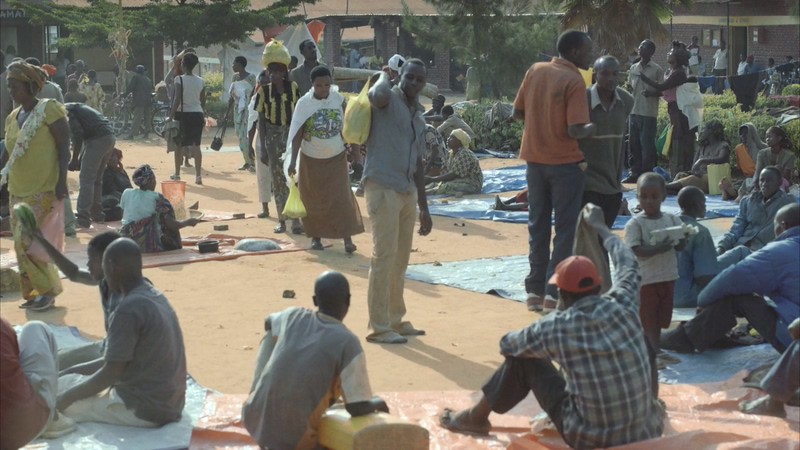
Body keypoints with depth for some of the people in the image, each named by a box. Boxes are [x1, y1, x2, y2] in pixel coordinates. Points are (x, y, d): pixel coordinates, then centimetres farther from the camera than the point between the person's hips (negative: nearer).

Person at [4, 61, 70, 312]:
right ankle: (33, 292, 16)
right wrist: (8, 179, 16)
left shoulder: (49, 110, -9)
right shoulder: (12, 118, 12)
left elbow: (64, 148, -10)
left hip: (44, 191, -7)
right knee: (22, 244, 7)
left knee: (30, 242, -10)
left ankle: (47, 290, 4)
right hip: (18, 192, 7)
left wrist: (62, 181, -16)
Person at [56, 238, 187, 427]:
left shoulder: (128, 309, -21)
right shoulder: (155, 298, 8)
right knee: (69, 383, 22)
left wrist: (67, 397, -6)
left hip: (144, 408, -9)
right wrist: (80, 370, 20)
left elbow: (111, 373, -17)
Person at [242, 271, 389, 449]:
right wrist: (376, 403, 8)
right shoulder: (348, 343, -12)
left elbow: (268, 322, 30)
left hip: (255, 420, 3)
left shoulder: (294, 316, 3)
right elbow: (358, 408, -13)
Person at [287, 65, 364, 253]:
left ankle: (347, 238, -7)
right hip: (311, 159, 0)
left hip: (336, 158, 0)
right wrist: (293, 160, -17)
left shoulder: (338, 99, -6)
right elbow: (297, 133, -10)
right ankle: (316, 236, 22)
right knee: (313, 200, 8)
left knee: (342, 198, -7)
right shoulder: (304, 103, -10)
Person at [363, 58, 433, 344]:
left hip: (407, 191, 8)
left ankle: (396, 319, 24)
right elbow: (377, 95, -31)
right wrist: (384, 75, -7)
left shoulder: (418, 117, 19)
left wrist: (424, 207, 21)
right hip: (383, 187, -8)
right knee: (384, 257, -8)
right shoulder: (389, 100, -5)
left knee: (401, 259, 14)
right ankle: (379, 327, -3)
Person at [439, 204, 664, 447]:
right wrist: (600, 227, 33)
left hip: (591, 441, -3)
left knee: (523, 357, 13)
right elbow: (629, 265, 17)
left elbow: (507, 344, 7)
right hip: (647, 435, 3)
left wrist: (537, 336, 30)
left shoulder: (555, 327, -13)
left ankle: (477, 416, 31)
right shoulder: (623, 307, -7)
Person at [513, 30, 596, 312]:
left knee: (538, 226, 13)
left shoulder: (535, 71, 3)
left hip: (535, 159, 6)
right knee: (566, 229, 3)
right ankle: (556, 292, 2)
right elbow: (576, 130, -21)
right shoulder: (574, 81, -14)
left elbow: (517, 113, 7)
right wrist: (592, 128, -1)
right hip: (564, 163, -6)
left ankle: (535, 289, 16)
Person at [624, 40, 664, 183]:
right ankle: (635, 174, 16)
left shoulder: (657, 70, -3)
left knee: (647, 146, -4)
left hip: (649, 113, -5)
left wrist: (651, 93, -21)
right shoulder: (633, 68, 12)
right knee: (633, 144, 8)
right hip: (634, 111, 5)